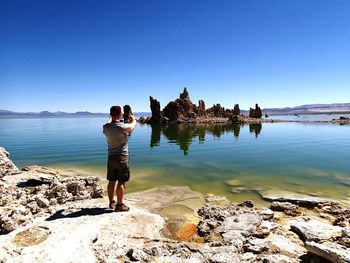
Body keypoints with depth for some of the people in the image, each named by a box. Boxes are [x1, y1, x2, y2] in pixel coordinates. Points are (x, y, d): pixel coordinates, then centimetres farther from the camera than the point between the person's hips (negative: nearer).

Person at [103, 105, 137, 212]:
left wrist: (112, 118, 42)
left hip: (111, 157, 5)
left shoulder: (106, 127, -5)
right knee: (121, 182, 4)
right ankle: (119, 205, 13)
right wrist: (133, 118, 27)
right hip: (122, 157, -5)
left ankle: (111, 202, 31)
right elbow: (133, 125, 5)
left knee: (111, 181, 16)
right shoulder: (124, 127, -18)